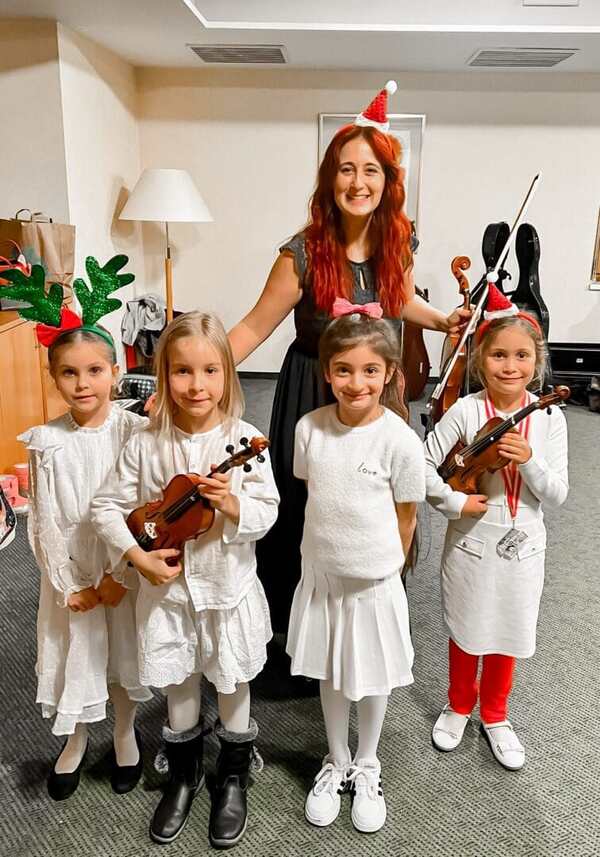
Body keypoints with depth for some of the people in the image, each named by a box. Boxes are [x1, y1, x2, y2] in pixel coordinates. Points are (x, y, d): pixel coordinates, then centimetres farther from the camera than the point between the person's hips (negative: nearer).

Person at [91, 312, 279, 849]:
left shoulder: (243, 439, -14)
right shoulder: (146, 444, -10)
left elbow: (266, 514, -12)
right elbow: (107, 506, -3)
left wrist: (231, 503, -31)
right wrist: (137, 556, -14)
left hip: (228, 587, -1)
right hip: (168, 587, 2)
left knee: (232, 686, 17)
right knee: (178, 687, 20)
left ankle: (233, 778, 42)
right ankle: (184, 775, 46)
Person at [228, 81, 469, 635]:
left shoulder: (397, 246, -4)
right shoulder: (303, 254, -17)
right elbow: (256, 326, -14)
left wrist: (443, 321, 1)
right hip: (313, 395, -3)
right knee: (309, 510, 9)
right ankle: (300, 625, 35)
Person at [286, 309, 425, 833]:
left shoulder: (401, 441, -19)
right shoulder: (310, 427, -10)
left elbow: (406, 517, -6)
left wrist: (385, 567, 3)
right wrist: (330, 544, 5)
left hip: (374, 581, -2)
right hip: (320, 574, 3)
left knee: (372, 679, 17)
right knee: (330, 675, 20)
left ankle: (367, 767, 44)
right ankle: (337, 763, 45)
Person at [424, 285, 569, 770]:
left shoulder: (549, 418, -10)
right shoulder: (465, 411, -15)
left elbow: (556, 497, -10)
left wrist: (528, 460, -25)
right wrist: (455, 503, -18)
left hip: (522, 547, 2)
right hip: (471, 543, -1)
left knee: (508, 638, 17)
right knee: (466, 633, 17)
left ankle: (495, 716, 42)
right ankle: (459, 707, 43)